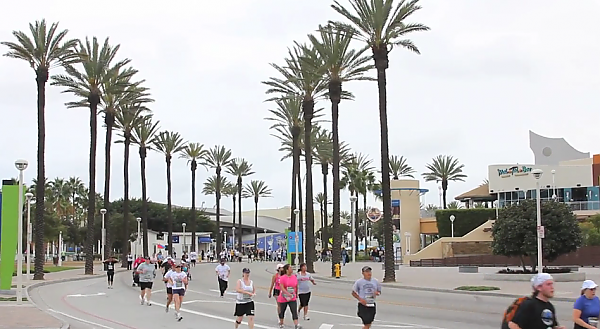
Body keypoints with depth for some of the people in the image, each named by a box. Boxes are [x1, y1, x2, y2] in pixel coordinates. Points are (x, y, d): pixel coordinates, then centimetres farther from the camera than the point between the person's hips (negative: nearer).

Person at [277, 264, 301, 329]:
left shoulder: (294, 277, 3)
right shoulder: (282, 278, -13)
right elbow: (282, 287, -23)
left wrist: (296, 294, 25)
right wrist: (288, 293, -34)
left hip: (292, 299, 3)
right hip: (283, 298, -3)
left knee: (294, 311, -10)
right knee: (282, 311, 13)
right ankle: (281, 324, 31)